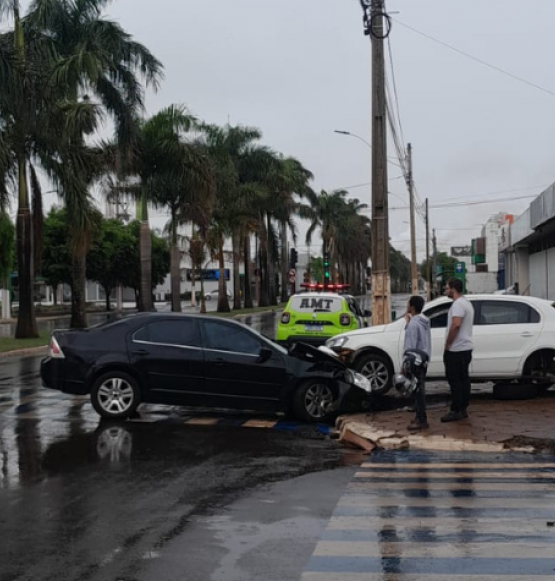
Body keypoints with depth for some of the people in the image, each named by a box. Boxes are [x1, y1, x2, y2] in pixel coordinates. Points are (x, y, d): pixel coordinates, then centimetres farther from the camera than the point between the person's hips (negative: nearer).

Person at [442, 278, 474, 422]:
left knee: (455, 380, -7)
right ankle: (463, 409, 15)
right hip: (466, 348, 10)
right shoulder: (466, 302, 18)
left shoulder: (458, 304, -16)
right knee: (463, 379, 11)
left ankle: (456, 411, -5)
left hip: (456, 350, -10)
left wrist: (447, 345, -19)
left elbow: (456, 325, -27)